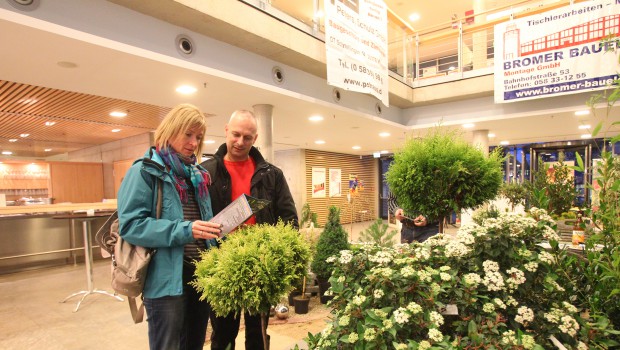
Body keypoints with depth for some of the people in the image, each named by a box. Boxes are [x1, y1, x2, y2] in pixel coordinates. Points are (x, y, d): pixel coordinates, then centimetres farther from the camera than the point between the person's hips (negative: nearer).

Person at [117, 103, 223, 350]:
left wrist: (214, 232, -1)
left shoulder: (197, 174, 12)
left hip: (202, 274, 6)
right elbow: (130, 225, -17)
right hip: (167, 280, -6)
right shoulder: (145, 172, -8)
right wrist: (183, 231, -27)